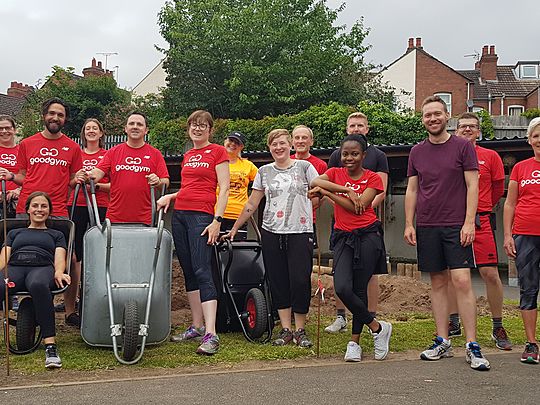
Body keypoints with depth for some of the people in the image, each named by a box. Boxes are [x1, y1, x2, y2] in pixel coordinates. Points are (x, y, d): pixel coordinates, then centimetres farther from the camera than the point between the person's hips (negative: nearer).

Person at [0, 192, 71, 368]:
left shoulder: (56, 235, 32)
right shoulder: (14, 233, 36)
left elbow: (59, 258, 15)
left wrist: (58, 272, -10)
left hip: (42, 267, -2)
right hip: (15, 268, 2)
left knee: (38, 285, -43)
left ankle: (50, 347, -49)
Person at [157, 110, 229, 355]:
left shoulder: (217, 152, 0)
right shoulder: (188, 156, 20)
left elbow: (224, 189, -6)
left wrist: (217, 220, -15)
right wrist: (170, 196, 9)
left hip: (201, 215, -7)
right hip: (180, 214, 8)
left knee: (202, 272, -17)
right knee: (188, 272, 8)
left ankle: (211, 335, -22)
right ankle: (197, 327, 15)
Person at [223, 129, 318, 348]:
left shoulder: (304, 167, 5)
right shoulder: (264, 172, 11)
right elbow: (251, 204, 14)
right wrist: (234, 228, 12)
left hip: (300, 232, -3)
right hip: (271, 233, 3)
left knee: (300, 280, -9)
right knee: (278, 282, 3)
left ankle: (300, 330, 2)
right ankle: (286, 329, 10)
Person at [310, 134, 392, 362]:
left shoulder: (373, 178, 2)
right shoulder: (335, 173, 10)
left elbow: (358, 207, -12)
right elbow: (314, 182, -13)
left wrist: (326, 192, -11)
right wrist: (347, 191, -18)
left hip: (367, 236, -2)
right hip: (343, 237, 2)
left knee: (359, 290, -2)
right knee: (342, 288, -13)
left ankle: (355, 342, 15)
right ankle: (377, 327, 7)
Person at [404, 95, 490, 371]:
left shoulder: (463, 147, 1)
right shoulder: (417, 152, 11)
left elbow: (472, 186, -3)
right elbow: (411, 190, 14)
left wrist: (469, 223, -11)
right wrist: (408, 224, 5)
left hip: (456, 226, -4)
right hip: (426, 227, 4)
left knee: (461, 281, -10)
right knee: (438, 283, 7)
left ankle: (472, 346, -6)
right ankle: (442, 342, 13)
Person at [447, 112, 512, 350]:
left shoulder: (490, 156, 5)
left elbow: (498, 189, 14)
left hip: (481, 221, -2)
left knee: (490, 273, -6)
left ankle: (498, 328, 6)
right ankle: (454, 324, 20)